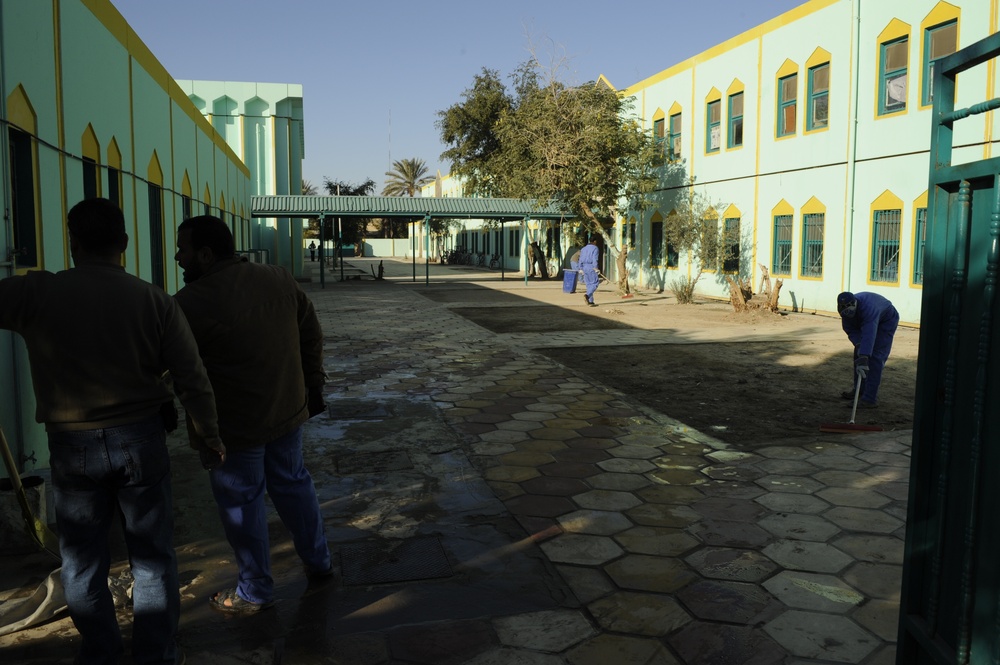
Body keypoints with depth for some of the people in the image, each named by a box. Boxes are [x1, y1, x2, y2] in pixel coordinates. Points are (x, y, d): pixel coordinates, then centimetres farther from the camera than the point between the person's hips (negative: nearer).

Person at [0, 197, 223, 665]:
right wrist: (209, 438, 4)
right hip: (141, 438, 0)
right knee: (152, 554, 13)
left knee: (82, 557, 18)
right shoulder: (156, 301, -8)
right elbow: (193, 380, -8)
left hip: (72, 445, 0)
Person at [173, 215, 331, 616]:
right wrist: (313, 386, 16)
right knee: (292, 482, 22)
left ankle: (255, 593, 25)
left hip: (237, 424, -6)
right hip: (290, 409, 6)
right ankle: (318, 561, 37)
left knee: (241, 501, 10)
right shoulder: (279, 279, -1)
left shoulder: (193, 302, -19)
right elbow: (312, 335, 6)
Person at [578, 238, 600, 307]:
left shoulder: (584, 248, 15)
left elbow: (581, 260, 12)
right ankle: (587, 295, -25)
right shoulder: (595, 248, -5)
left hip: (585, 267, 7)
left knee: (588, 284, 9)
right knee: (595, 283, -2)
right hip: (591, 267, -7)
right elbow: (595, 259, -17)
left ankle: (591, 301, 6)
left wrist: (581, 269, 15)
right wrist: (596, 268, -21)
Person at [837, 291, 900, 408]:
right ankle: (859, 389, 22)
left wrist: (863, 357, -58)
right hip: (867, 321, 8)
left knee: (875, 357, -17)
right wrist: (858, 343, -32)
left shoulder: (868, 307, -43)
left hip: (886, 321, -7)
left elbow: (869, 335, -51)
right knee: (859, 352, 6)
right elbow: (850, 330, -12)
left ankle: (871, 398, -20)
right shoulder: (846, 309, -21)